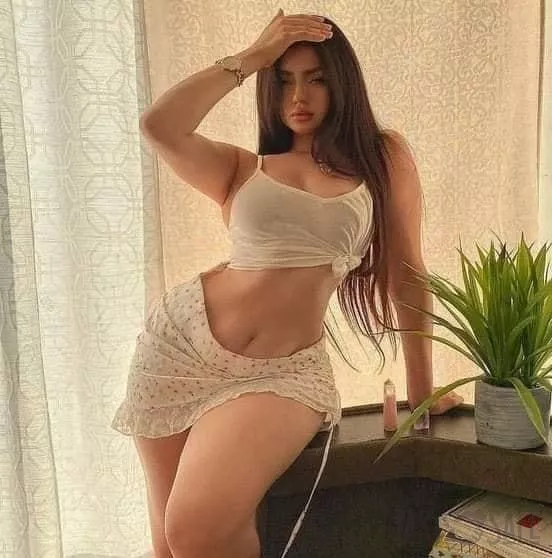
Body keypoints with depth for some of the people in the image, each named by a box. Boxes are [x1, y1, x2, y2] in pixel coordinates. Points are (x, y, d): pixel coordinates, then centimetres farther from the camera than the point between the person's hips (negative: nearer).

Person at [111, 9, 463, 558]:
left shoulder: (383, 157, 5)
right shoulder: (240, 168, 7)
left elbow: (407, 270, 6)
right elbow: (158, 126, -11)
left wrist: (421, 386, 7)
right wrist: (250, 57, -3)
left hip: (284, 369, -2)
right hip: (183, 340, 2)